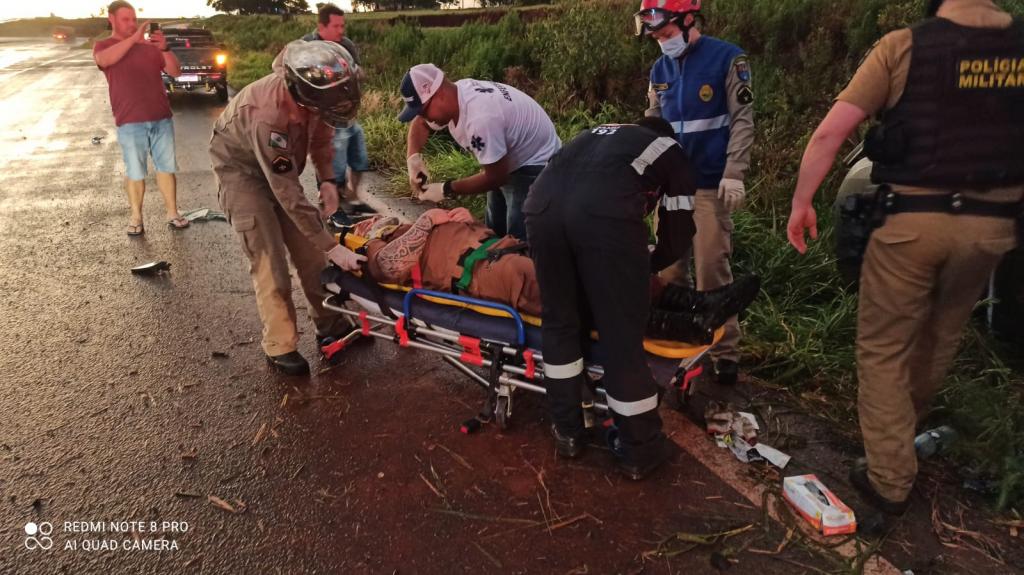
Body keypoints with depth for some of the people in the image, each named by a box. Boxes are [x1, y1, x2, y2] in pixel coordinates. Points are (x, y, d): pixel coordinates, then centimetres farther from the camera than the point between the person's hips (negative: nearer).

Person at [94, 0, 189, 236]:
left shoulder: (150, 45, 10)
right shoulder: (103, 46, 5)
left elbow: (175, 71, 3)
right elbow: (105, 60, -20)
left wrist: (164, 48, -14)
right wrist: (134, 38, -24)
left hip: (162, 119, 3)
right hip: (130, 123, -2)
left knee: (166, 167, 6)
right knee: (134, 172, 2)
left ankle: (172, 213, 14)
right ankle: (136, 217, 12)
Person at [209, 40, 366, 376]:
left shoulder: (314, 93, -23)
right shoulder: (268, 118, -41)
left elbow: (321, 134, 1)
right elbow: (290, 197, -37)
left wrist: (327, 179, -12)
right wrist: (332, 247, -33)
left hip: (279, 165, 6)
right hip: (241, 166, -6)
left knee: (308, 250, 5)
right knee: (269, 259, -10)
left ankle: (329, 323, 18)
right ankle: (280, 347, 3)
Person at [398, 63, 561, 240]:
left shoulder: (480, 119, -39)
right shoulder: (455, 93, -11)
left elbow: (495, 176, -28)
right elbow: (420, 123, 10)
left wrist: (446, 190, -20)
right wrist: (414, 156, -9)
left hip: (535, 167, -9)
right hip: (507, 163, 9)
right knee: (494, 231, 18)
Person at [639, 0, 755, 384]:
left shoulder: (727, 59, -3)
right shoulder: (660, 70, 13)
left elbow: (742, 119, -6)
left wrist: (734, 174, -14)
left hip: (710, 186, -5)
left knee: (712, 270, -5)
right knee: (670, 269, 8)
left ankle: (725, 352, 5)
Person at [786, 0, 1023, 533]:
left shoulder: (904, 46, -8)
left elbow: (830, 132, -12)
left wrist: (801, 202, -3)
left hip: (912, 221, -4)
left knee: (884, 349, 8)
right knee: (939, 341, 23)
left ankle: (889, 479, 12)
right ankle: (903, 429, 47)